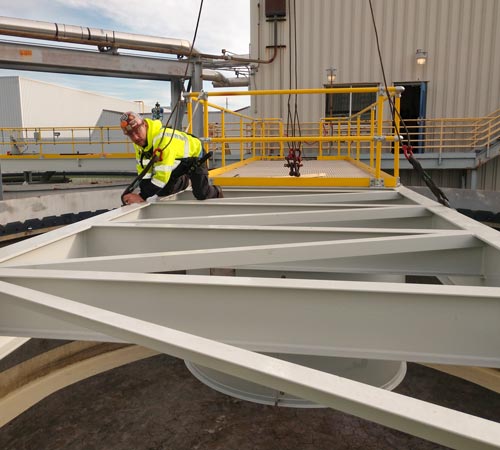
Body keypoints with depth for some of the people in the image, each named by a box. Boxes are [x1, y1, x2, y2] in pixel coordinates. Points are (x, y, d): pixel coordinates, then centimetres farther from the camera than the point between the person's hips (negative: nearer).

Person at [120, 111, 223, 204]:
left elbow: (162, 175, -44)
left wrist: (143, 197, -42)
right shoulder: (139, 139, -18)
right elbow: (144, 170, -14)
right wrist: (142, 193, -25)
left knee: (201, 194, -15)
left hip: (194, 155, -7)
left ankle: (217, 193, 23)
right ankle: (184, 182, 35)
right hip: (178, 160, 7)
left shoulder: (163, 138, -43)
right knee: (162, 191, 1)